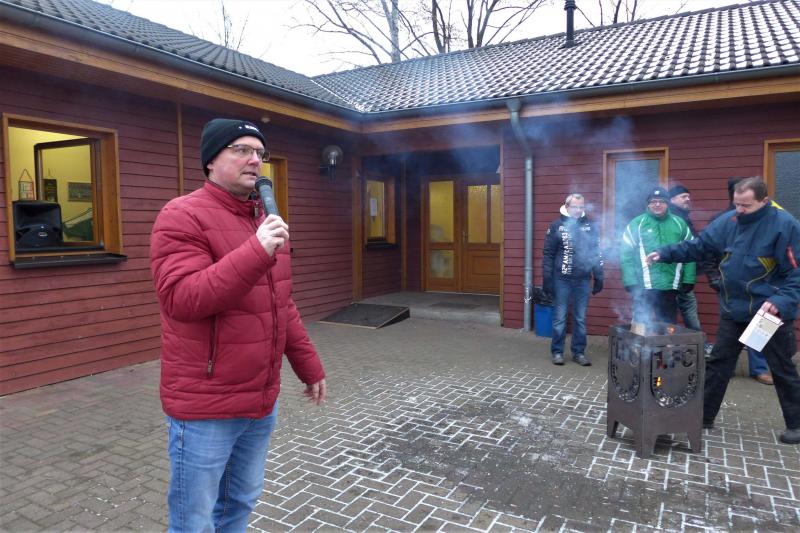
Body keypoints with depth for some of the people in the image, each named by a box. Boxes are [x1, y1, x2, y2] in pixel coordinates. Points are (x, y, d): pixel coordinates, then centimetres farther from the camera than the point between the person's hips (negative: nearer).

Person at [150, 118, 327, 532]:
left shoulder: (267, 222, 11)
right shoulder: (182, 216, -13)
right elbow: (181, 299, -25)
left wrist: (308, 365, 16)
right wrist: (256, 253, -31)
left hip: (262, 402, 7)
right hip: (206, 408, -7)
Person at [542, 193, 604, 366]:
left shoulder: (590, 226, 6)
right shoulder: (557, 226, -1)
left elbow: (596, 253, 9)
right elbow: (548, 254, -2)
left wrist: (599, 278, 6)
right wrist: (547, 279, -7)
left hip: (583, 280, 2)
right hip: (562, 280, -2)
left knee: (580, 319, 9)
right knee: (560, 318, 4)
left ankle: (579, 352, 20)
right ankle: (557, 352, 16)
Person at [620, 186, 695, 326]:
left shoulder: (679, 224, 9)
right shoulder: (636, 224, -1)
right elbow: (626, 254, -4)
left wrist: (688, 280, 2)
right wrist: (630, 282, -11)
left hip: (671, 287, 3)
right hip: (644, 288, -3)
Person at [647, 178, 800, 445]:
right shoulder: (728, 222, -2)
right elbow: (697, 245, 3)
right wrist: (665, 253, -10)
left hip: (771, 313, -4)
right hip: (733, 311, 5)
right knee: (718, 364, 10)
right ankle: (704, 415, 22)